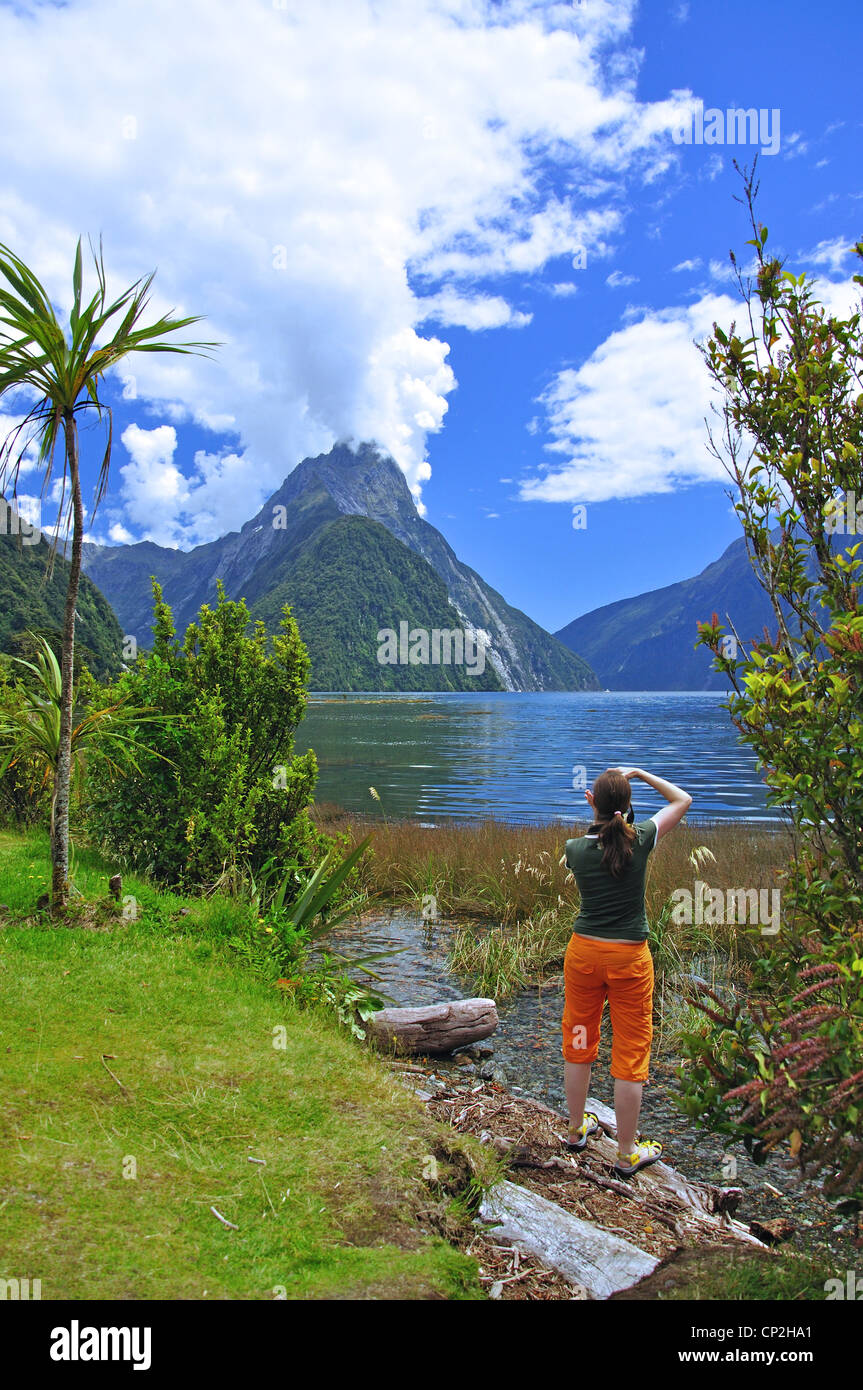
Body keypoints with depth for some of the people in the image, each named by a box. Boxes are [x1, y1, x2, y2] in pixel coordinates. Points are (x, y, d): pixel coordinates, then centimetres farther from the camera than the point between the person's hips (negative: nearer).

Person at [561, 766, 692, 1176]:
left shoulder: (576, 848, -8)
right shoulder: (640, 839, -13)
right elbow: (683, 800, 3)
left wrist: (596, 812, 11)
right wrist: (640, 773, 5)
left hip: (583, 952, 3)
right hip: (629, 957, -2)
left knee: (578, 1043, 18)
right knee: (631, 1052, 8)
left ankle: (577, 1129, 36)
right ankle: (627, 1153, 20)